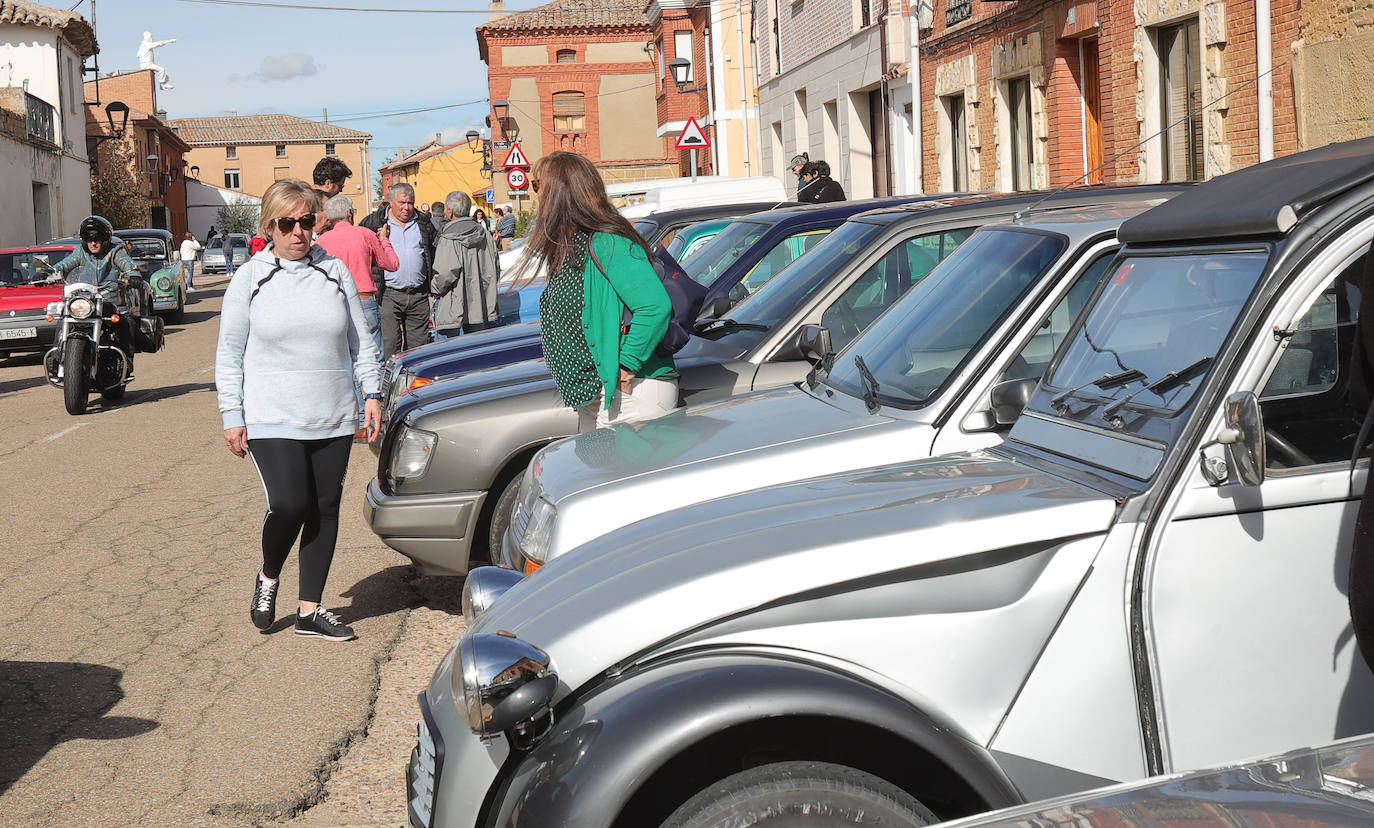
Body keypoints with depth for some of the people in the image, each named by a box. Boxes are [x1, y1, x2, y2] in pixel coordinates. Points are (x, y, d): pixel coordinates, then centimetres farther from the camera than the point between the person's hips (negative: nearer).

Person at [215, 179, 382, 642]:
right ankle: (268, 578, 16)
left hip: (333, 420, 3)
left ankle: (310, 609, 16)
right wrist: (232, 417, -1)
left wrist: (372, 393, 6)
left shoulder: (335, 272, 6)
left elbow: (361, 339, 13)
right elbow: (229, 355, 3)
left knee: (325, 509, 5)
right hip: (273, 421, -3)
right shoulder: (249, 279, 0)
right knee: (290, 506, -15)